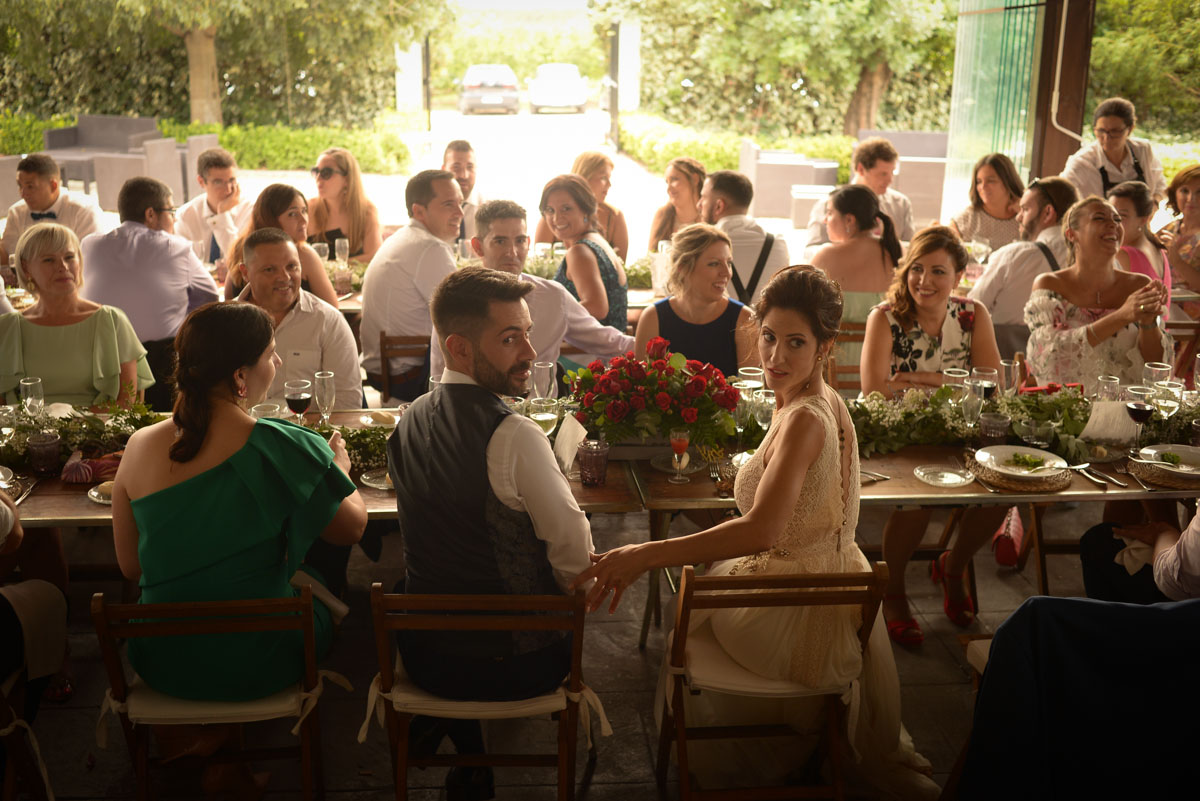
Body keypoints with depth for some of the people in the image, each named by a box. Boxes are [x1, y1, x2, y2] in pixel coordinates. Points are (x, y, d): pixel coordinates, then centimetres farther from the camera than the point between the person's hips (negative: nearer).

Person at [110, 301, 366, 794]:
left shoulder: (140, 446, -8)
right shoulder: (282, 446, -20)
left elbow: (130, 567, 3)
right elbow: (351, 529, -4)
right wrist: (338, 467, 15)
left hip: (162, 664, 5)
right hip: (258, 665, -4)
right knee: (320, 589, 26)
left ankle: (177, 729, 30)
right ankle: (222, 740, 28)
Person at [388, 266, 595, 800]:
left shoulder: (408, 422, -2)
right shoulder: (514, 435, -24)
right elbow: (575, 556, -18)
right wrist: (573, 597, 4)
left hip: (423, 656, 5)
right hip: (515, 665, -5)